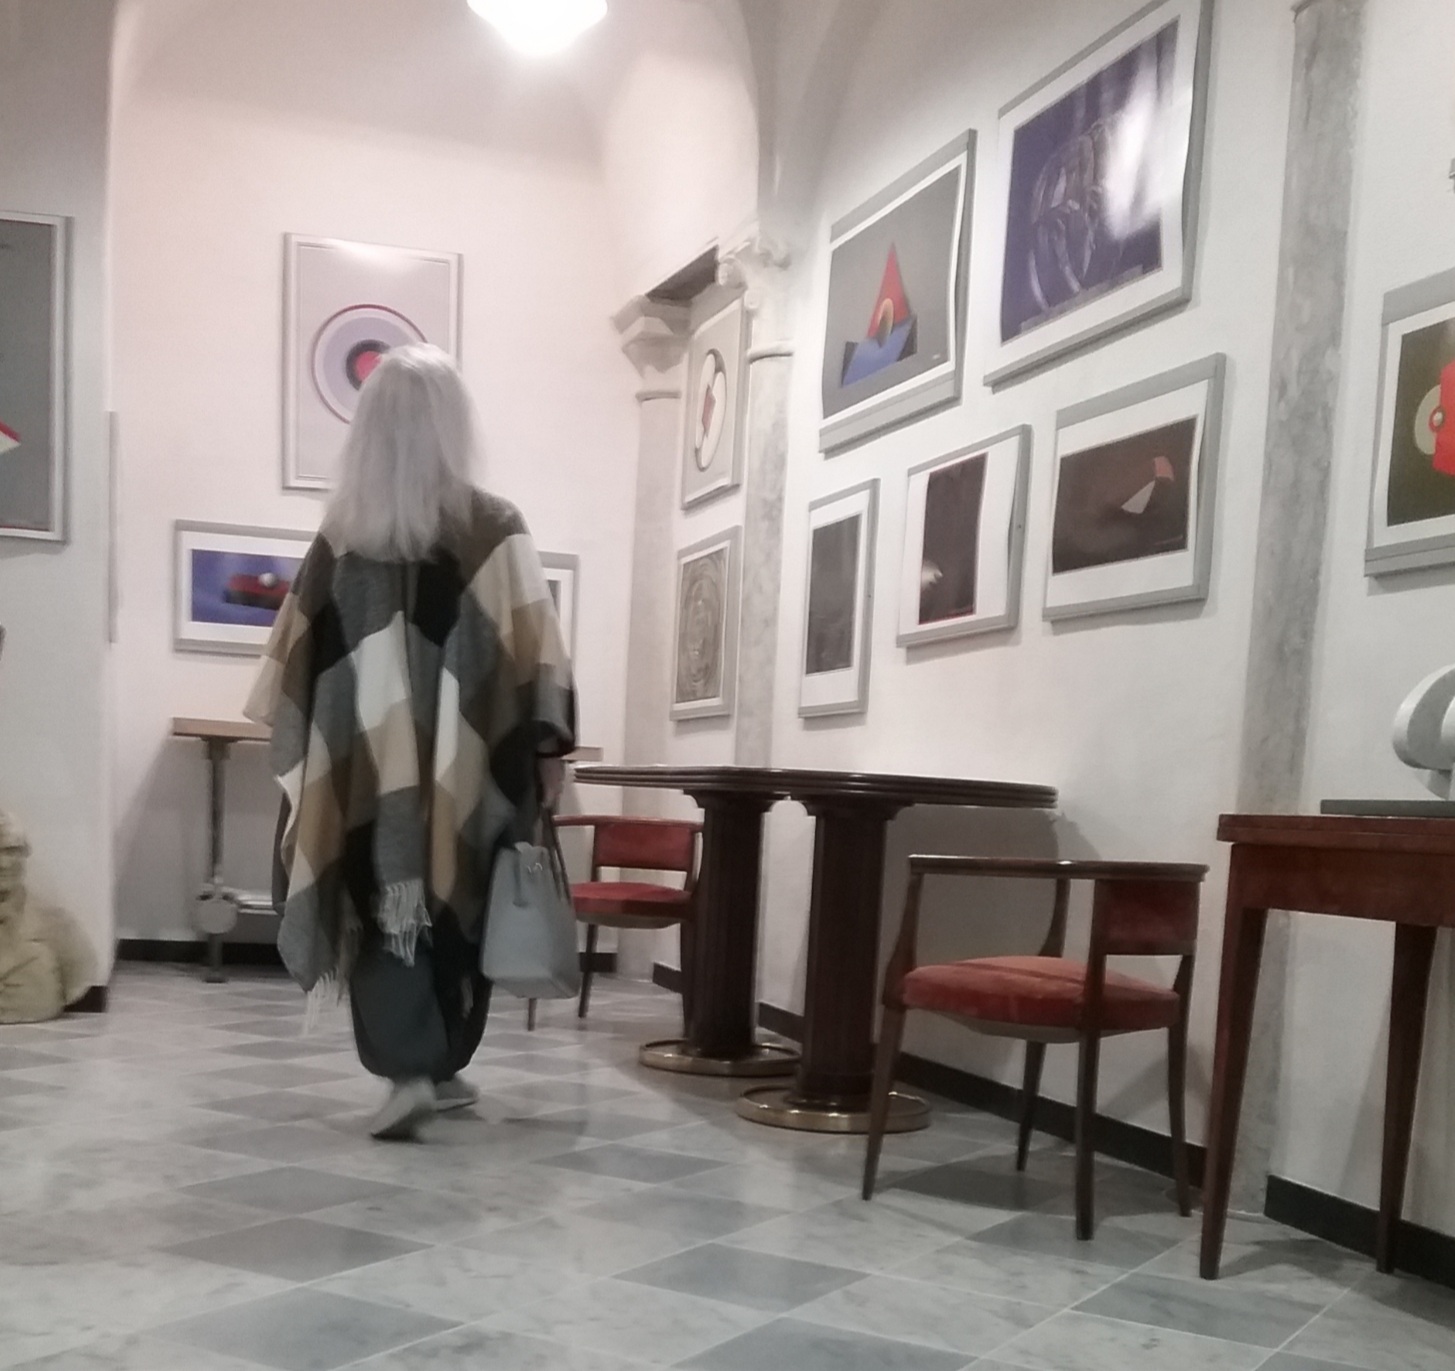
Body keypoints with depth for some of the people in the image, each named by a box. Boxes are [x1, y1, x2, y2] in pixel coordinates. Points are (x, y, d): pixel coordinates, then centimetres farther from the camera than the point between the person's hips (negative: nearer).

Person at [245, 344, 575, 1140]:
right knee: (456, 907, 13)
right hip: (463, 760, -1)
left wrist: (310, 748, 17)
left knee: (380, 906, 8)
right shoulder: (494, 528, -7)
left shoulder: (342, 531, 2)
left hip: (366, 759, 1)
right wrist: (548, 745, -5)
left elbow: (298, 653, 7)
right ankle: (441, 1065, 23)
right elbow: (531, 648, -10)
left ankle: (408, 1068, -2)